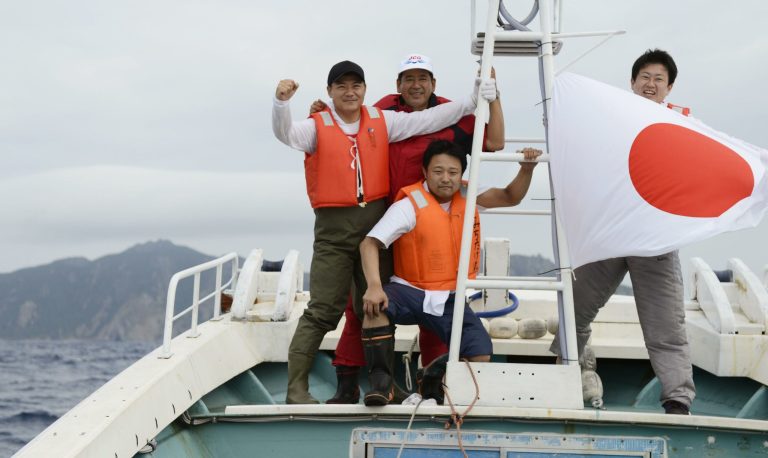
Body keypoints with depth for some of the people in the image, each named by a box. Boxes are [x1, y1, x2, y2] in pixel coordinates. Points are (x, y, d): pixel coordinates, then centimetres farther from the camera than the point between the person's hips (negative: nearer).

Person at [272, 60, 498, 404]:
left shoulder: (382, 121, 9)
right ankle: (296, 388, 1)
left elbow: (429, 120, 10)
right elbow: (285, 134, -18)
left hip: (376, 222, 4)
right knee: (323, 311, -6)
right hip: (334, 230, -4)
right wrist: (281, 102, -38)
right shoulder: (318, 126, -1)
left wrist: (473, 101, 6)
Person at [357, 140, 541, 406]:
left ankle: (434, 377, 12)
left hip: (449, 298, 4)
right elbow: (369, 244, -20)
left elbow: (511, 198, 11)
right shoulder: (410, 205, -13)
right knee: (375, 305, -37)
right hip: (411, 292, -4)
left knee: (481, 354, -17)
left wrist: (527, 169, -9)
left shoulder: (467, 196, 4)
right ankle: (381, 382, -25)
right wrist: (374, 286, -36)